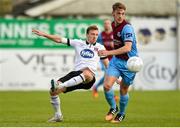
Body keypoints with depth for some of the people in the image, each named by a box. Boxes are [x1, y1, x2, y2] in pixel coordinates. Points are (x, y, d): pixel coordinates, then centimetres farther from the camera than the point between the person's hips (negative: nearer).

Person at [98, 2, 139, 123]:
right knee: (107, 85, -12)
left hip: (129, 62, -5)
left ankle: (121, 114, 30)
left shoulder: (127, 27, -22)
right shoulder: (113, 25, 3)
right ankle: (113, 108, 12)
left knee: (123, 90, 7)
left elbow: (127, 48, -33)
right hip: (116, 60, 5)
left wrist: (108, 52, -37)